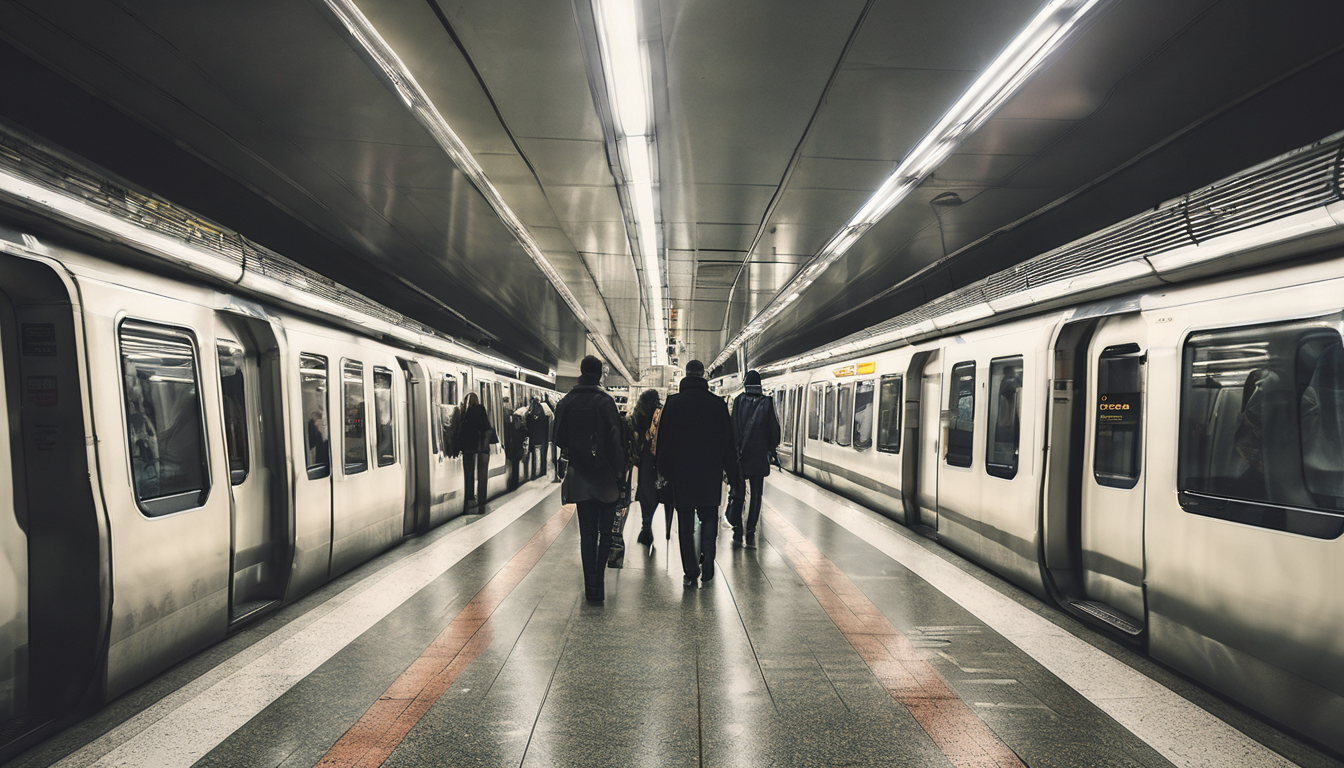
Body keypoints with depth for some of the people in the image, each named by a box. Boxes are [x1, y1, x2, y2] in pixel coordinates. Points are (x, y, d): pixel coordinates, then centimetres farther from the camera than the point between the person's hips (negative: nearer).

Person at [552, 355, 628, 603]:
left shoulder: (566, 403, 2)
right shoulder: (604, 401, -12)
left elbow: (559, 439, 7)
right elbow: (615, 437, -13)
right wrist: (619, 469, -5)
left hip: (579, 476, 3)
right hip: (605, 476, -3)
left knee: (587, 533, 9)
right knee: (605, 531, 8)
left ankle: (591, 586, 8)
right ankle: (599, 583, 4)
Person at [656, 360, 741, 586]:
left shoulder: (673, 403, -2)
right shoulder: (717, 404, -2)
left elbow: (663, 440, 1)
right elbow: (729, 442, 2)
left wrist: (664, 471, 9)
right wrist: (733, 474, 10)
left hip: (681, 474, 0)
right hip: (710, 474, 0)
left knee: (685, 524, 6)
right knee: (709, 520, 12)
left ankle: (690, 572, 8)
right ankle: (707, 569, 10)